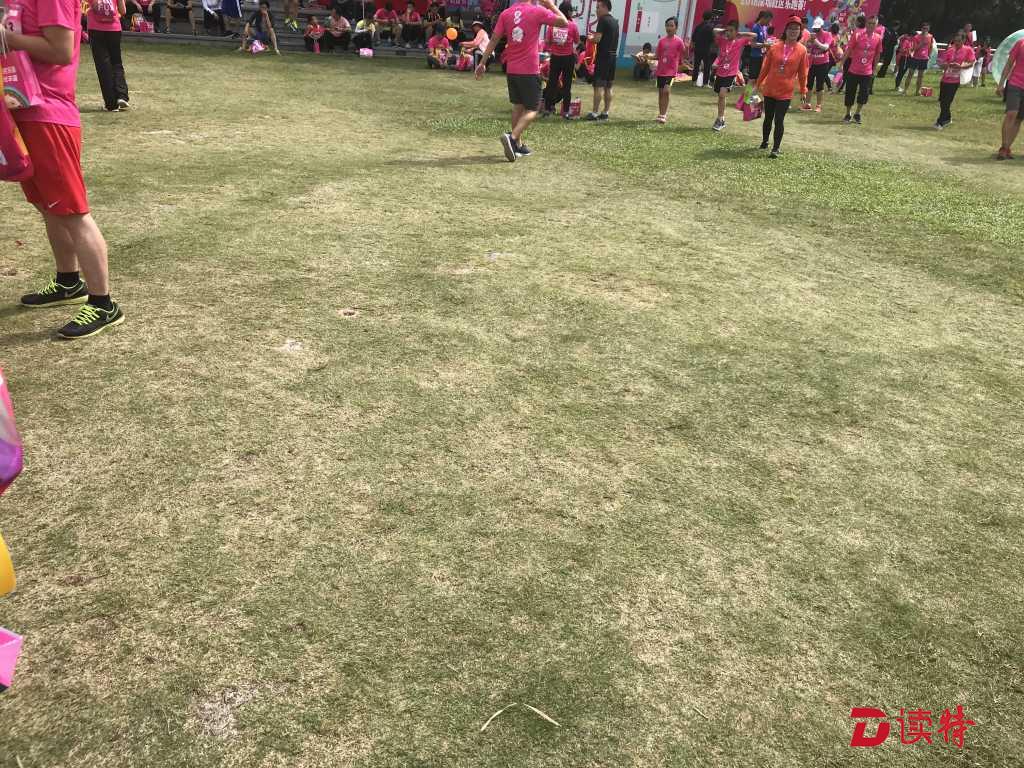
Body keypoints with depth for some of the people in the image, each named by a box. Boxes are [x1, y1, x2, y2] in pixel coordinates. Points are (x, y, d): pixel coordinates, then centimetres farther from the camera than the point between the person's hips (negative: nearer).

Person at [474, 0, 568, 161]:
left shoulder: (506, 13, 4)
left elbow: (494, 39, 4)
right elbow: (564, 22, -2)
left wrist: (483, 63, 8)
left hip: (511, 70, 5)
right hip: (530, 71, -5)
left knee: (517, 107, 17)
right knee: (532, 110, 1)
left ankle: (518, 145, 20)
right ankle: (512, 137, -20)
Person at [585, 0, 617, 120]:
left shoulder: (603, 20, -9)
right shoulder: (615, 21, 16)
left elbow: (597, 39, -16)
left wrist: (590, 38, 3)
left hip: (603, 56, -8)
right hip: (613, 56, 8)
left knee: (598, 85, -9)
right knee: (608, 86, 9)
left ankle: (594, 113, -12)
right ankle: (606, 112, 11)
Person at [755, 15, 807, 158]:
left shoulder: (802, 50, -3)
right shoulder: (775, 47, 0)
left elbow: (803, 72, 2)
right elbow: (766, 67, 7)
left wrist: (803, 90, 4)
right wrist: (759, 83, 10)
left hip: (786, 92, -2)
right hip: (769, 89, 2)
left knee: (779, 120, -6)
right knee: (768, 118, 13)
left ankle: (776, 148, 0)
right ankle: (765, 141, 33)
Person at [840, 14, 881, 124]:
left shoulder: (878, 38, 0)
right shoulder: (857, 35, -8)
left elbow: (877, 54, 10)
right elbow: (848, 50, -5)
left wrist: (874, 69, 12)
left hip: (867, 72, 2)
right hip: (853, 70, -2)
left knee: (864, 94, 1)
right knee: (850, 93, 5)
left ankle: (857, 114, 17)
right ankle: (847, 115, 20)